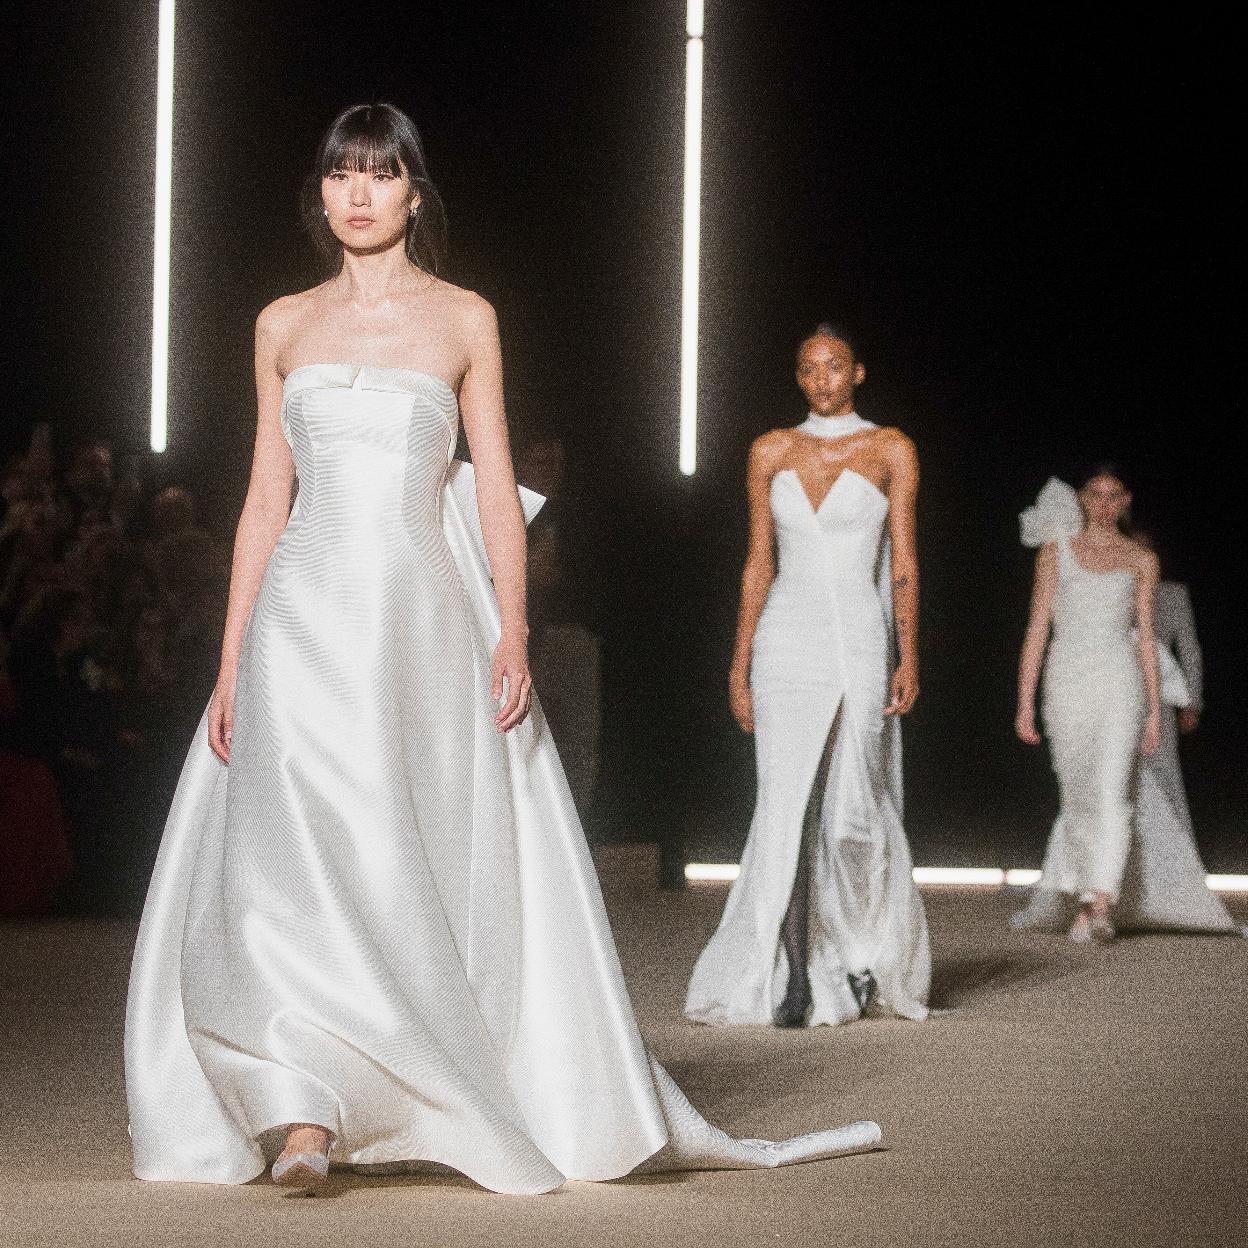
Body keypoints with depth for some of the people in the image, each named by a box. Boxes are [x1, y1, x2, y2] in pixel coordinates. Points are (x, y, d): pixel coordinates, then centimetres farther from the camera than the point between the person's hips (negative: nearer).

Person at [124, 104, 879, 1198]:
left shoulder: (463, 319, 7)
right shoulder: (285, 325, 12)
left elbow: (496, 489, 5)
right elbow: (266, 501, 12)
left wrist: (513, 635, -7)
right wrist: (231, 659, 6)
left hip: (422, 616, -1)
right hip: (306, 618, 1)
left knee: (416, 863, -2)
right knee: (291, 853, -14)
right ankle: (305, 1116, -16)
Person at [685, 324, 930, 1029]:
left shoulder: (891, 451, 5)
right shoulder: (772, 453, 11)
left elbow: (904, 561, 2)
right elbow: (760, 561, 12)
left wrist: (909, 658, -6)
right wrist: (741, 659, 6)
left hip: (859, 642, -2)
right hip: (786, 645, 2)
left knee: (854, 811, -4)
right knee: (788, 808, -6)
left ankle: (867, 955, 20)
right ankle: (794, 980, -5)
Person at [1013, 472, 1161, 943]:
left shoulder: (1141, 560, 10)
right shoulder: (1056, 551, 8)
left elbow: (1146, 637, 11)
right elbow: (1037, 628, 6)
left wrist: (1155, 710, 7)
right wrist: (1025, 704, 1)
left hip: (1121, 681, -1)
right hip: (1067, 681, 1)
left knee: (1112, 794, -16)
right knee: (1079, 798, 7)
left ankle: (1099, 906, -22)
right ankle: (1085, 902, 22)